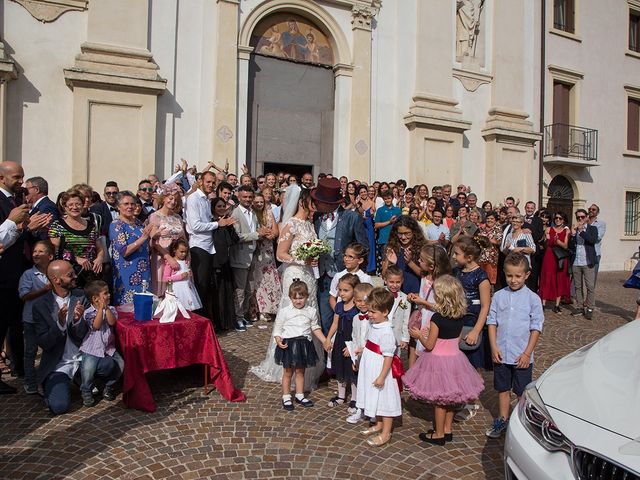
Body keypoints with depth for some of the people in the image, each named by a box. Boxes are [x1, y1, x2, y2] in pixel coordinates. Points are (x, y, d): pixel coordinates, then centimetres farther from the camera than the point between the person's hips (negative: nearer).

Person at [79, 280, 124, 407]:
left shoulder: (111, 309, 8)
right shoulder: (88, 312, -3)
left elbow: (112, 322, -10)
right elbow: (96, 326, -19)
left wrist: (106, 307, -14)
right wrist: (101, 308, -19)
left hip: (109, 348, 4)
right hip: (91, 349, -3)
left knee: (120, 364, -17)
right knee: (88, 367, -29)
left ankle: (109, 387, 14)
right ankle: (86, 392, 3)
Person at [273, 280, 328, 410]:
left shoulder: (311, 311, 0)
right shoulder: (284, 311, -9)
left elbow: (315, 328, 11)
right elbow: (277, 328, -5)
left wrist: (325, 341, 6)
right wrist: (278, 341, -22)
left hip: (304, 344, 3)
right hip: (288, 344, -2)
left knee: (300, 371, 15)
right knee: (288, 372, 9)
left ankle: (300, 395, 31)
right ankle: (286, 397, 24)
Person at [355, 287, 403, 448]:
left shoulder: (386, 332, -25)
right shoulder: (374, 325, 2)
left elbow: (388, 356, -24)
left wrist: (382, 377, -23)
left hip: (381, 371, -9)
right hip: (371, 370, 9)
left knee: (384, 400, 6)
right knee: (375, 399, 22)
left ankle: (386, 433, 20)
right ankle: (379, 425, 40)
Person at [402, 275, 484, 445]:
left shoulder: (437, 318, -23)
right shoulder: (460, 316, -4)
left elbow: (429, 345, -17)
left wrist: (419, 335, 3)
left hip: (438, 360, -6)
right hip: (455, 358, 6)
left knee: (440, 400, 8)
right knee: (451, 398, 19)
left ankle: (439, 434, 21)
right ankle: (448, 429, 33)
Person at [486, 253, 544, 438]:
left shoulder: (533, 298, -7)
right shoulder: (499, 296, -1)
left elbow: (536, 328, -6)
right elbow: (492, 322, 2)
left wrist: (527, 353, -10)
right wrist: (494, 347, -6)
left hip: (522, 356, -3)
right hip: (501, 354, 3)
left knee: (522, 392, 10)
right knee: (503, 389, 17)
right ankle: (502, 420, 33)